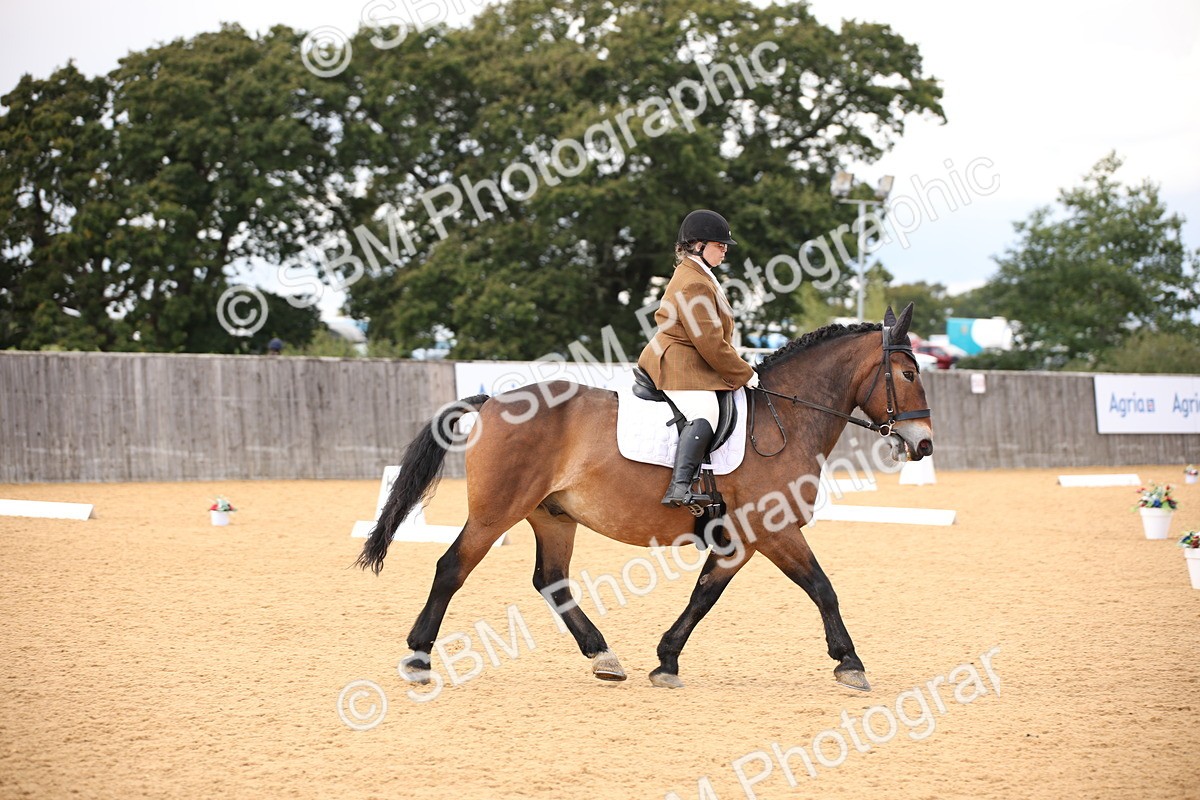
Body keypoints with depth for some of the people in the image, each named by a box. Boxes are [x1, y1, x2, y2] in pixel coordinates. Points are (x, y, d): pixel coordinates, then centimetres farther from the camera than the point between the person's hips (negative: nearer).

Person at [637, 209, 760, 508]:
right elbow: (710, 343, -20)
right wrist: (744, 374, -11)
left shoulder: (696, 276, 20)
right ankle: (680, 486, -45)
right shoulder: (694, 284, -17)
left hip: (692, 364, 12)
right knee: (704, 412, -34)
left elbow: (712, 336, 25)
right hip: (678, 365, -12)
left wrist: (739, 369, 19)